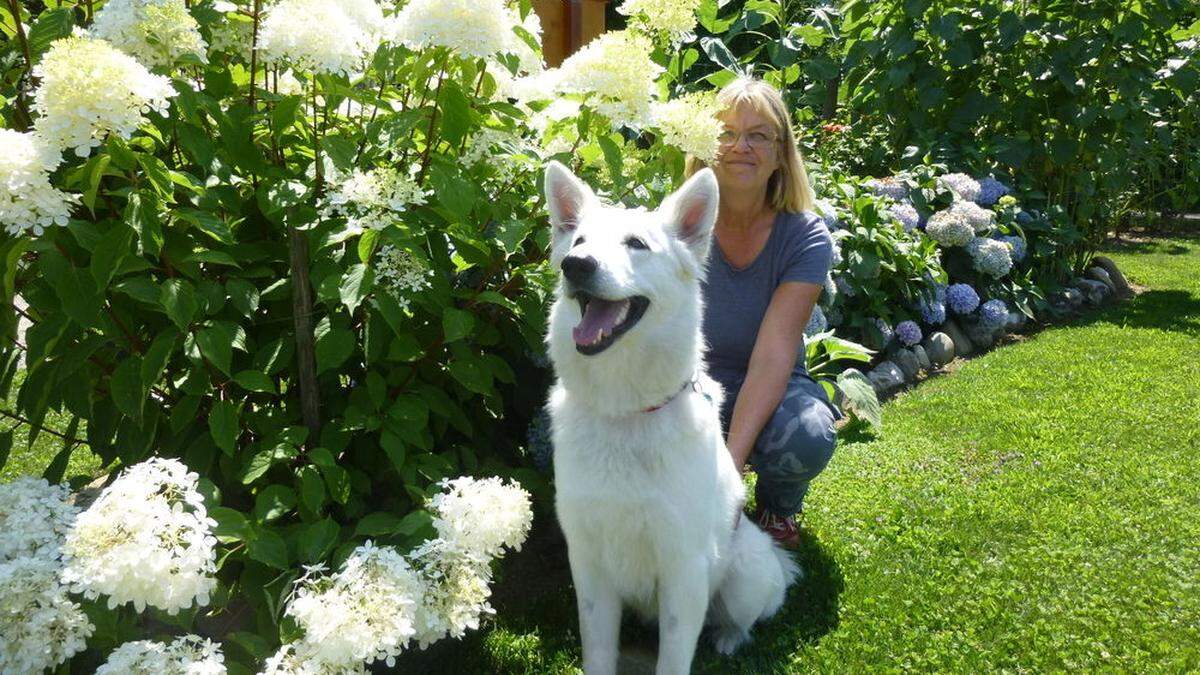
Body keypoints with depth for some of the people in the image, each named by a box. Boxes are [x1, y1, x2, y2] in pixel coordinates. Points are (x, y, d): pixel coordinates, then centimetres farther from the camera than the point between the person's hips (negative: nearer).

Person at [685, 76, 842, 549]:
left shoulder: (806, 238, -13)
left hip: (771, 390, 0)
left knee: (806, 438, -35)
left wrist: (732, 455, -37)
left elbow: (773, 356, -24)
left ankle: (777, 507, 4)